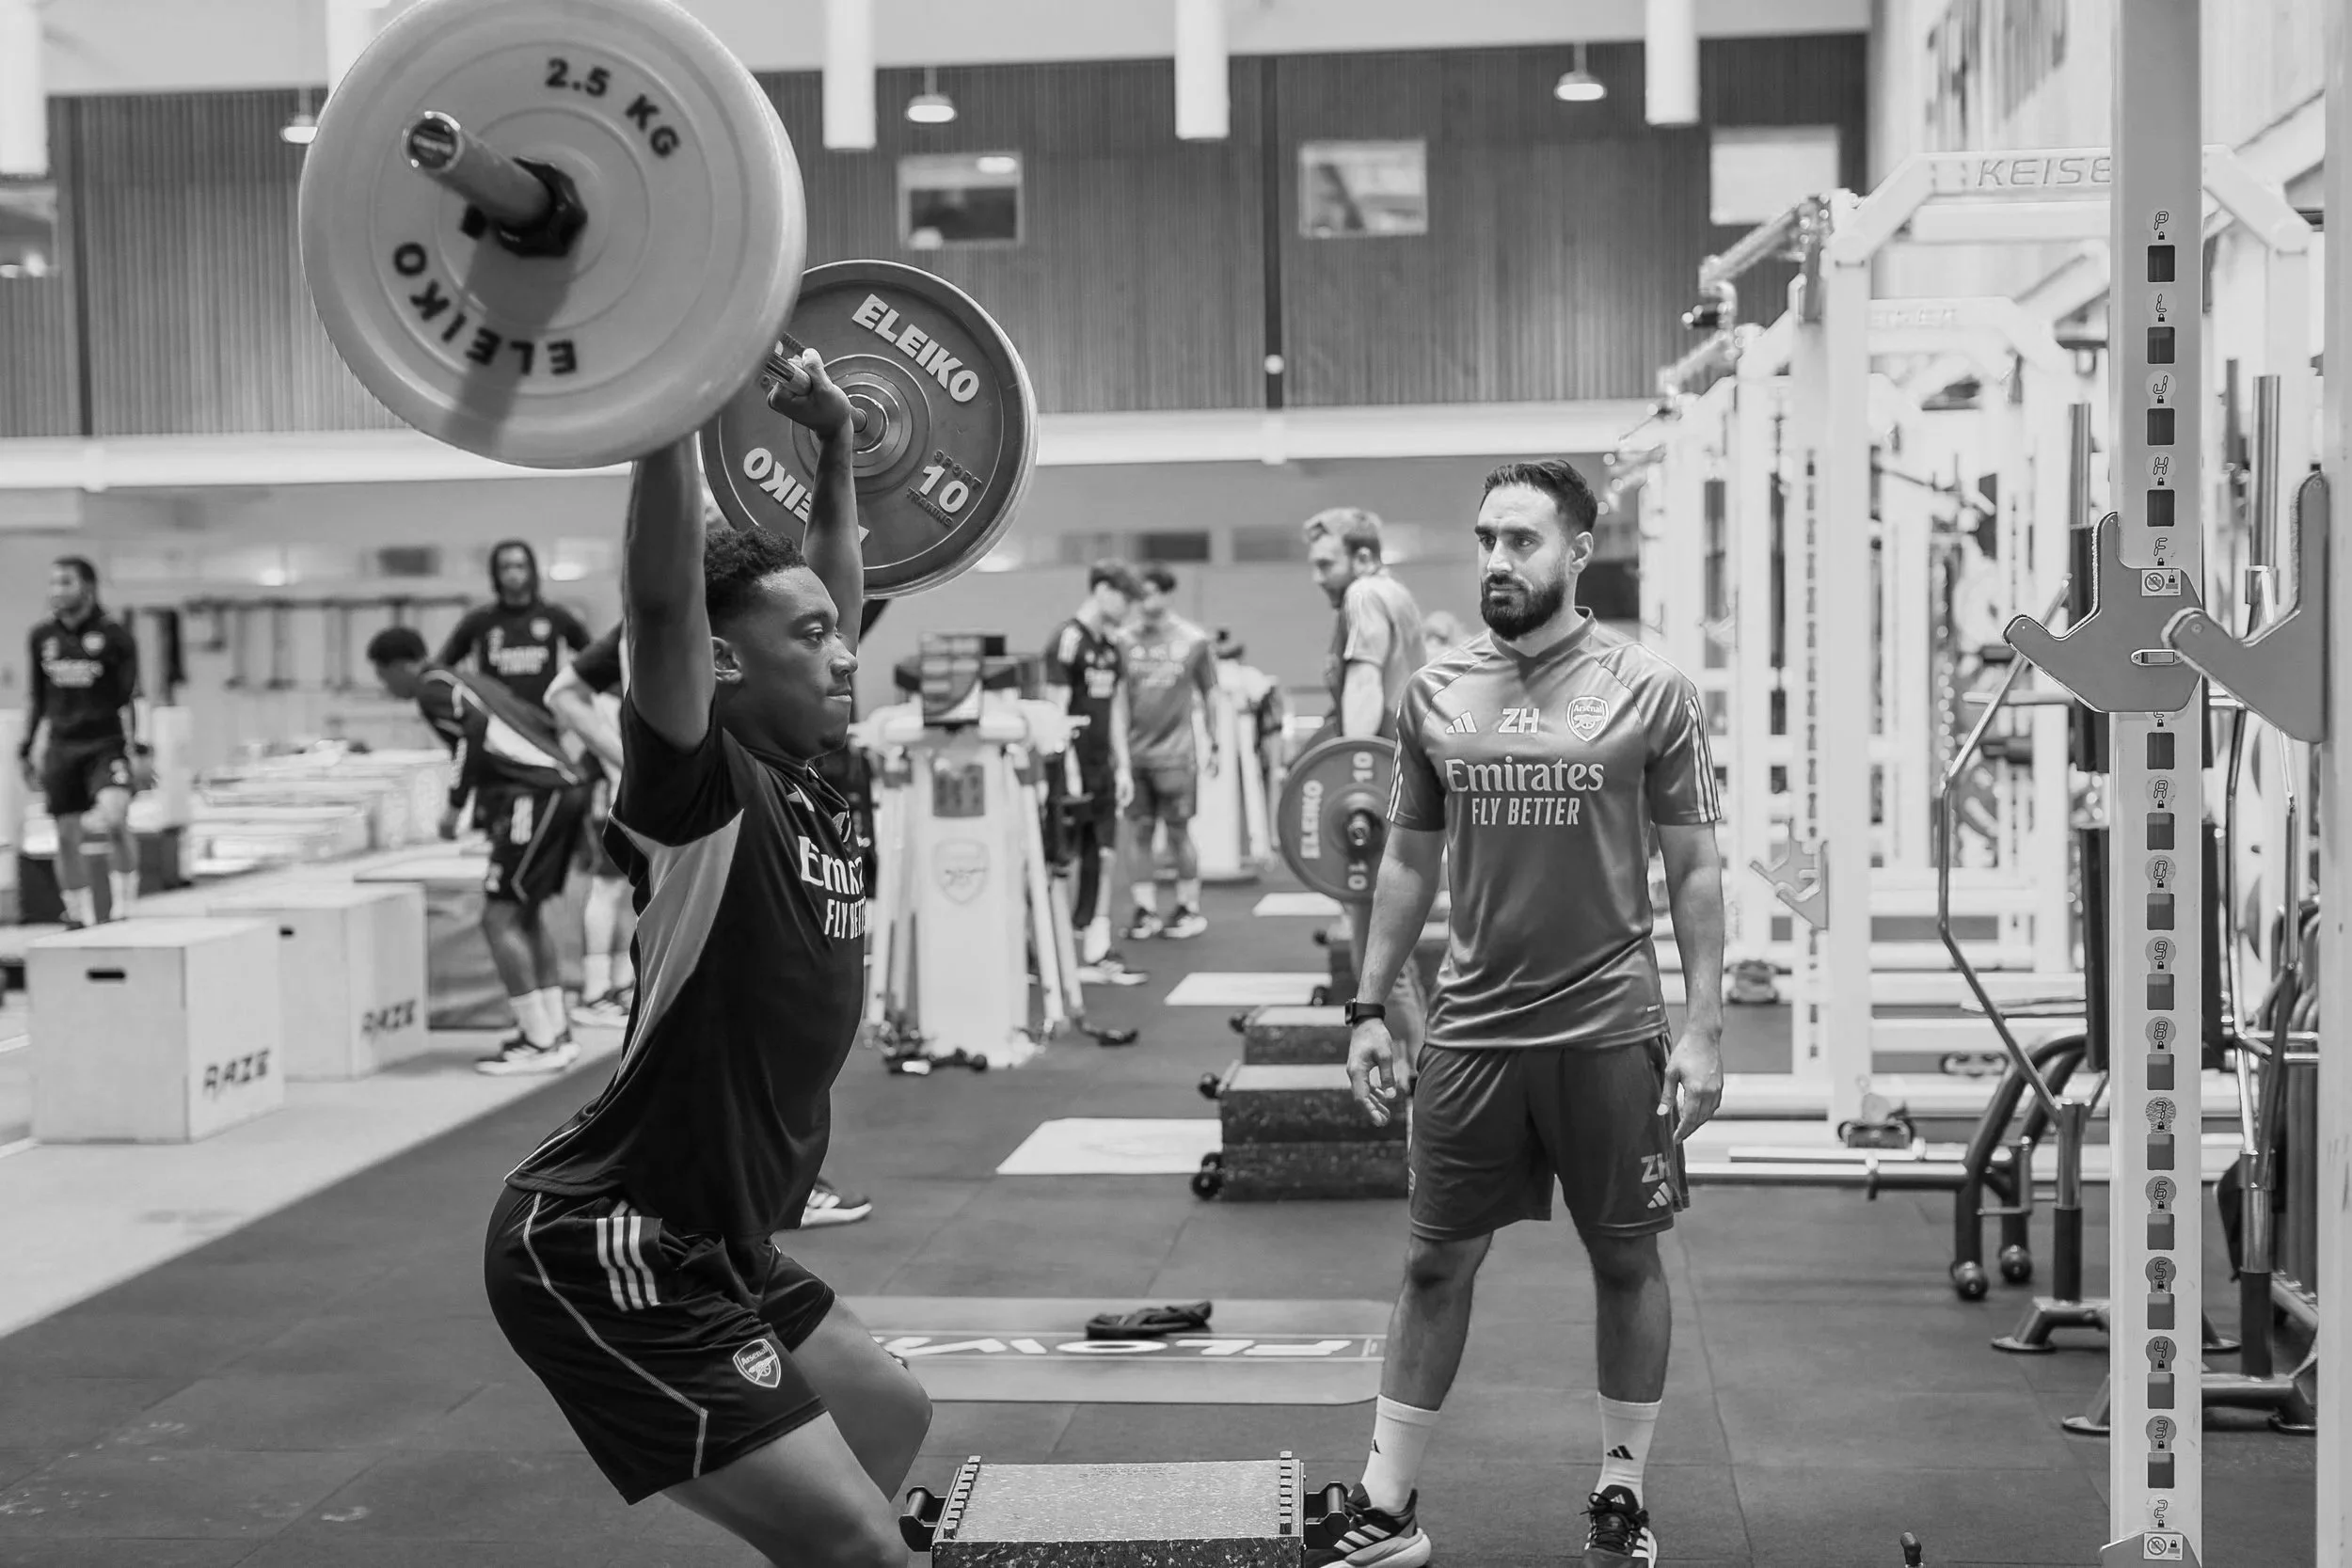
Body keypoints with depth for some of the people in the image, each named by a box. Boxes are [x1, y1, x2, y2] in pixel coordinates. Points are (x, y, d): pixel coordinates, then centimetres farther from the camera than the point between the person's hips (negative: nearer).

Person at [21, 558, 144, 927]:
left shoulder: (115, 636, -4)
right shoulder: (43, 637, 9)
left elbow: (131, 698, -4)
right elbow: (37, 699, 18)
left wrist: (136, 750, -10)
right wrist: (29, 751, 17)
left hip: (106, 744, -4)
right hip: (61, 746, 5)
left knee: (115, 820, -24)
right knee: (67, 837, 4)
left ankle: (123, 910, -10)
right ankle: (80, 919, 16)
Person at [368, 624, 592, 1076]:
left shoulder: (432, 688, 0)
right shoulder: (467, 682, 25)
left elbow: (476, 729, -19)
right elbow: (543, 724, 26)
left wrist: (456, 805, -12)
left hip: (536, 794, -10)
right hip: (569, 784, 10)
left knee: (499, 917, -6)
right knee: (530, 910, 20)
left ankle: (540, 1043, -5)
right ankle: (556, 1031, 23)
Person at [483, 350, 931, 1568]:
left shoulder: (811, 793, 8)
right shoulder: (702, 793, -16)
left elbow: (833, 598, 23)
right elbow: (662, 602, -31)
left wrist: (836, 448, 25)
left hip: (702, 1244, 10)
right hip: (601, 1249, -10)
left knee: (890, 1418, 28)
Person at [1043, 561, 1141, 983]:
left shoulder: (1111, 646, 13)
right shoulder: (1067, 642, -12)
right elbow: (1056, 710, -15)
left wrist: (1123, 766, 13)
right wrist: (1069, 773, -18)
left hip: (1102, 770, 8)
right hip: (1074, 770, -8)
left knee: (1105, 857, 6)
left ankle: (1095, 953, 10)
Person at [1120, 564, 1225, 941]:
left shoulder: (1193, 640, 1)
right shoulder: (1126, 639, 3)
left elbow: (1210, 694, 8)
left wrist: (1215, 745, 7)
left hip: (1175, 751, -2)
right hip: (1133, 751, 2)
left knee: (1178, 831, 2)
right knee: (1139, 832, 4)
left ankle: (1189, 908, 12)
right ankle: (1145, 910, 11)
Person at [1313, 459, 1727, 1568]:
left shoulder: (1648, 690, -5)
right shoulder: (1435, 694, 3)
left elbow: (1694, 871, -2)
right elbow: (1408, 863, 11)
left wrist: (1703, 1031, -7)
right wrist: (1367, 1009, 7)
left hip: (1609, 1030, -2)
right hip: (1471, 1029, 2)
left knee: (1626, 1262, 9)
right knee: (1436, 1263, 8)